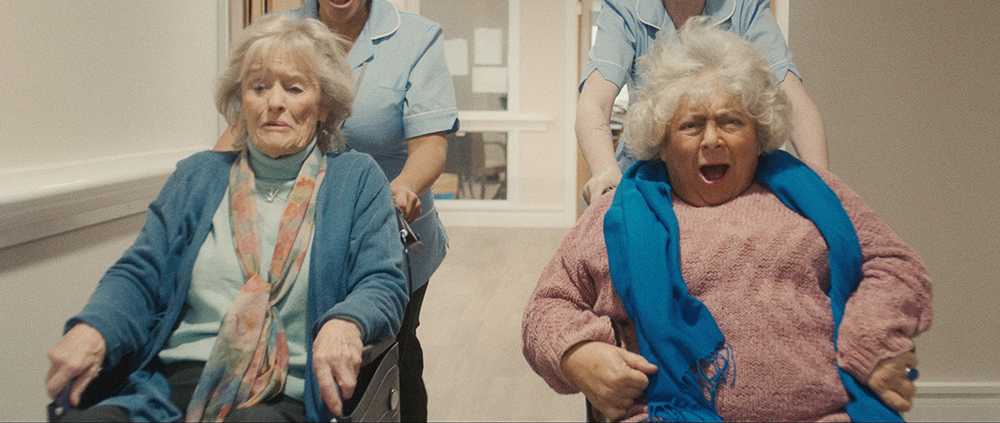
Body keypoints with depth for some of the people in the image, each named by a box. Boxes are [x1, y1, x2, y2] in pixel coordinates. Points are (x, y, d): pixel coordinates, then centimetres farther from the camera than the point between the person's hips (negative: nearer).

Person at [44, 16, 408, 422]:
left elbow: (384, 284, 1)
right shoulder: (197, 176, 20)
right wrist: (92, 330, -11)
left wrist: (344, 323, -23)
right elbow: (140, 274, 12)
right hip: (170, 384, 4)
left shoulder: (357, 179, 12)